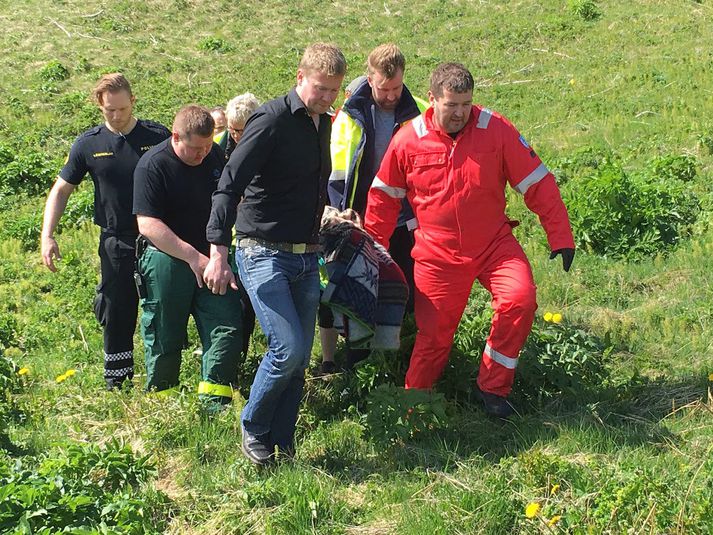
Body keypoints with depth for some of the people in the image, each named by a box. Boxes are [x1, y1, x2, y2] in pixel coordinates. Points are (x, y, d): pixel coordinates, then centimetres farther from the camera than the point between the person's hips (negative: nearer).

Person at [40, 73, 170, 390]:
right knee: (116, 316, 8)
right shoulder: (89, 144, 1)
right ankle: (116, 382, 22)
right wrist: (47, 236, -1)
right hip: (116, 242, 1)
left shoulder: (158, 137, -3)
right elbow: (61, 190, 9)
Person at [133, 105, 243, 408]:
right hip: (166, 261, -5)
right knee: (164, 339, 4)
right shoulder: (152, 165, -14)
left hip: (210, 257, 5)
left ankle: (214, 401, -1)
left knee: (227, 326, -5)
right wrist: (192, 256, -25)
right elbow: (148, 225, -20)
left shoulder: (215, 156, 5)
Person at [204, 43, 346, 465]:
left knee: (299, 360, 6)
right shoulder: (272, 120, -12)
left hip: (307, 258, 7)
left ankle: (281, 447, 18)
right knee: (288, 348, -17)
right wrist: (219, 252, -26)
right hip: (265, 255, -7)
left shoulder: (323, 124, 13)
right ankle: (254, 430, 7)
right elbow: (230, 185, -19)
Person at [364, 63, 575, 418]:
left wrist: (560, 236, -7)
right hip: (437, 255, 0)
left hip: (494, 243, 0)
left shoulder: (496, 130, -9)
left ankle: (492, 388, -4)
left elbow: (537, 183, -4)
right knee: (433, 334, 3)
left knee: (520, 299, -22)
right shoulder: (409, 140, -7)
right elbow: (383, 196, 6)